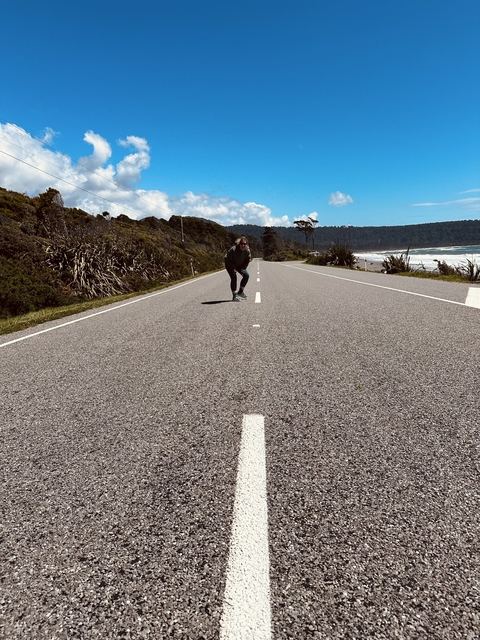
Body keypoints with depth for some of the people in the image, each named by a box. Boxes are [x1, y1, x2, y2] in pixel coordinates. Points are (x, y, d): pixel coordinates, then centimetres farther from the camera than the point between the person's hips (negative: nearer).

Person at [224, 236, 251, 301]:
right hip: (230, 264, -5)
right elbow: (228, 260, -24)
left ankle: (240, 291, 10)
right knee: (234, 277, -20)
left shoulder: (247, 251, -20)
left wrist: (243, 269, -13)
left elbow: (247, 261, -5)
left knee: (246, 275, -6)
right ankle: (234, 295, -11)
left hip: (240, 265, 5)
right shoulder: (233, 250, -34)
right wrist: (233, 269, -25)